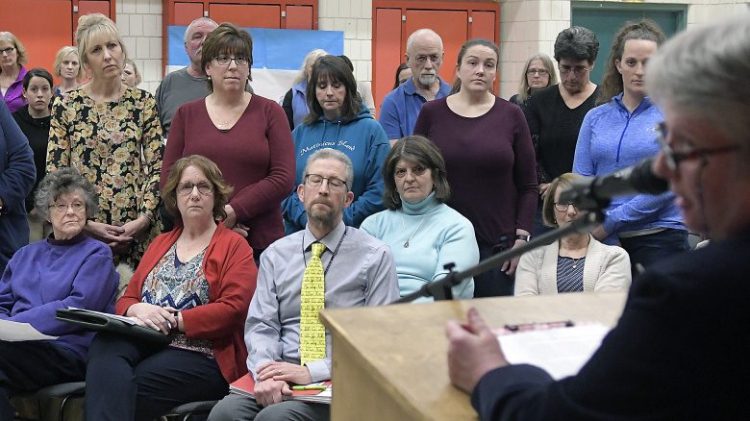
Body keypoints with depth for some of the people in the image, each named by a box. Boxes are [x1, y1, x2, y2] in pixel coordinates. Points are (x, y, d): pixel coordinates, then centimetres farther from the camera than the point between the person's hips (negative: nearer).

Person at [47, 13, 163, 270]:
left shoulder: (144, 103, 5)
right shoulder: (66, 107, 2)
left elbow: (156, 168, 2)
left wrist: (144, 218, -11)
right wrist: (85, 223, -10)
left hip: (137, 230, 1)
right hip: (83, 231, 0)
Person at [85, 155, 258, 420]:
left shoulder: (235, 246, 7)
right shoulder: (160, 244, 26)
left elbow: (233, 309, -7)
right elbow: (126, 300, 20)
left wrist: (174, 321, -13)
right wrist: (137, 310, -5)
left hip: (201, 354, -5)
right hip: (144, 342, 5)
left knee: (130, 387, -33)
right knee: (105, 346, -31)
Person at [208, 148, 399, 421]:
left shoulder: (375, 257, 3)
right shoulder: (275, 255, 14)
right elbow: (261, 326, 7)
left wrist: (313, 371, -14)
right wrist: (266, 370, -15)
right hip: (281, 374, 3)